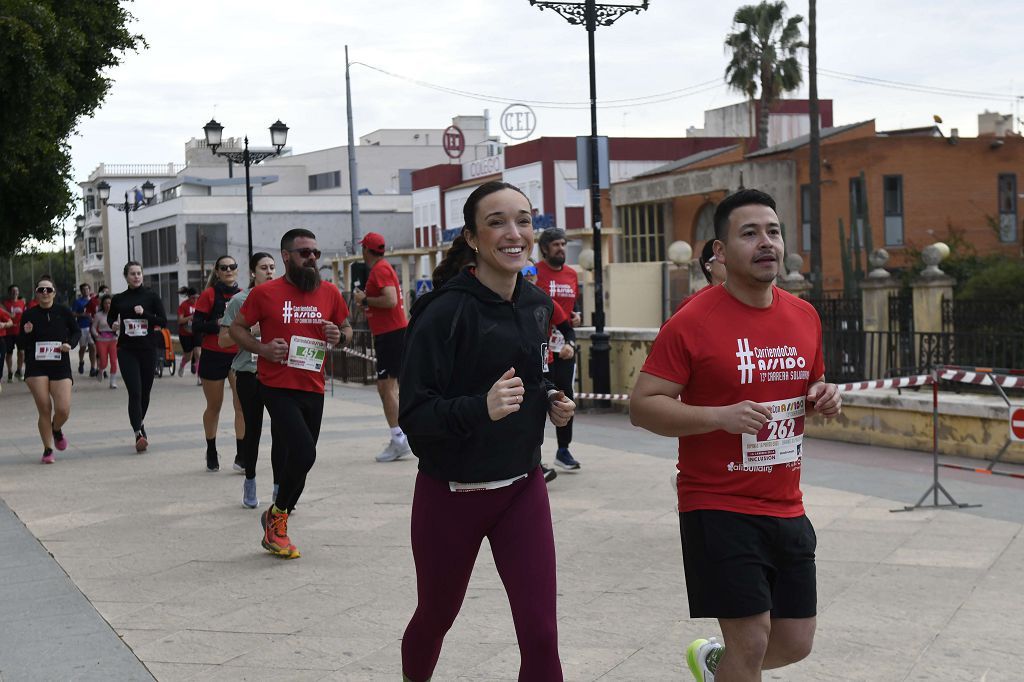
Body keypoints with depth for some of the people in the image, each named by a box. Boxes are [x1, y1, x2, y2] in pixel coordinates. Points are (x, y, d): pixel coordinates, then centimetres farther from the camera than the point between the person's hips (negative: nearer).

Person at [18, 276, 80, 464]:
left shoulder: (64, 312, 0)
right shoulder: (29, 315, 1)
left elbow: (77, 331, 14)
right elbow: (21, 345, 6)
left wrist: (70, 344, -5)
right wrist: (26, 333, -14)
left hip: (60, 366, 0)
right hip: (36, 367, 0)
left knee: (63, 410, -9)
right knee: (44, 409, -5)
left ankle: (57, 430, 27)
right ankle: (48, 450, 9)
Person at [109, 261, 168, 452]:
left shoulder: (151, 296, 2)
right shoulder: (118, 299, 6)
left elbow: (163, 322, -3)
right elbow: (110, 317, 23)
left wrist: (144, 313, -16)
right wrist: (113, 324, 0)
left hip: (147, 350, 1)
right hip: (126, 350, -1)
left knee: (145, 392, 11)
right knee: (134, 392, -13)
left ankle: (140, 423, 37)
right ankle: (139, 434, -20)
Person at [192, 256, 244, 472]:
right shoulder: (209, 295, -4)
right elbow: (196, 325, -9)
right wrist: (217, 324, -22)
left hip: (238, 356, 2)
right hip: (213, 356, -2)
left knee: (242, 405, -10)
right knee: (214, 406, 11)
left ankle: (241, 456, -7)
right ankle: (211, 454, 28)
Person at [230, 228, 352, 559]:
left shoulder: (330, 292, 5)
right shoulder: (265, 293, -5)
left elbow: (347, 328, 17)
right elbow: (236, 328, 3)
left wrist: (340, 336, -6)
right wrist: (262, 348, -14)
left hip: (313, 389, 5)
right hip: (277, 387, -5)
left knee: (301, 457, 11)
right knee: (304, 451, -19)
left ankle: (275, 526, 30)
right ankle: (278, 515, 5)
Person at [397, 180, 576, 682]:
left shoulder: (537, 305, 2)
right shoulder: (447, 311, -18)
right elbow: (413, 414, -20)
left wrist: (551, 401, 1)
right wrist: (481, 408, -35)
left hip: (522, 489, 4)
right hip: (451, 494, -4)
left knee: (540, 635, -3)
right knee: (435, 617, 18)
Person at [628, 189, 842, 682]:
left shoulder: (805, 317, 6)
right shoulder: (692, 322, -12)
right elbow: (642, 406, -13)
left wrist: (824, 399, -1)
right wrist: (721, 416, -25)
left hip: (787, 508, 6)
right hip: (718, 508, -6)